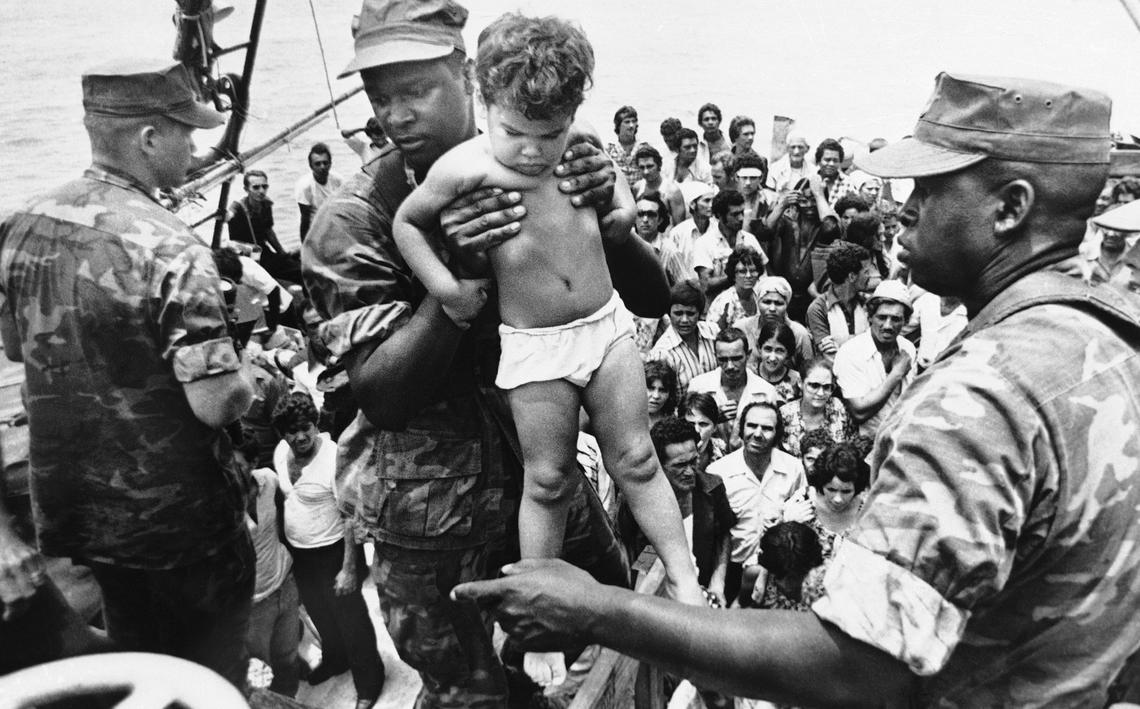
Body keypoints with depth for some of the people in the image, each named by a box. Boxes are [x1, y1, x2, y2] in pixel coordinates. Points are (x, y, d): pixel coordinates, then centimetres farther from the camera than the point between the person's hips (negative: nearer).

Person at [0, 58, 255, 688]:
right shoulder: (169, 250, -25)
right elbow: (217, 403, -27)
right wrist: (248, 379, -6)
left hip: (70, 511, 7)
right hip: (178, 522, -6)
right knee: (210, 680, 18)